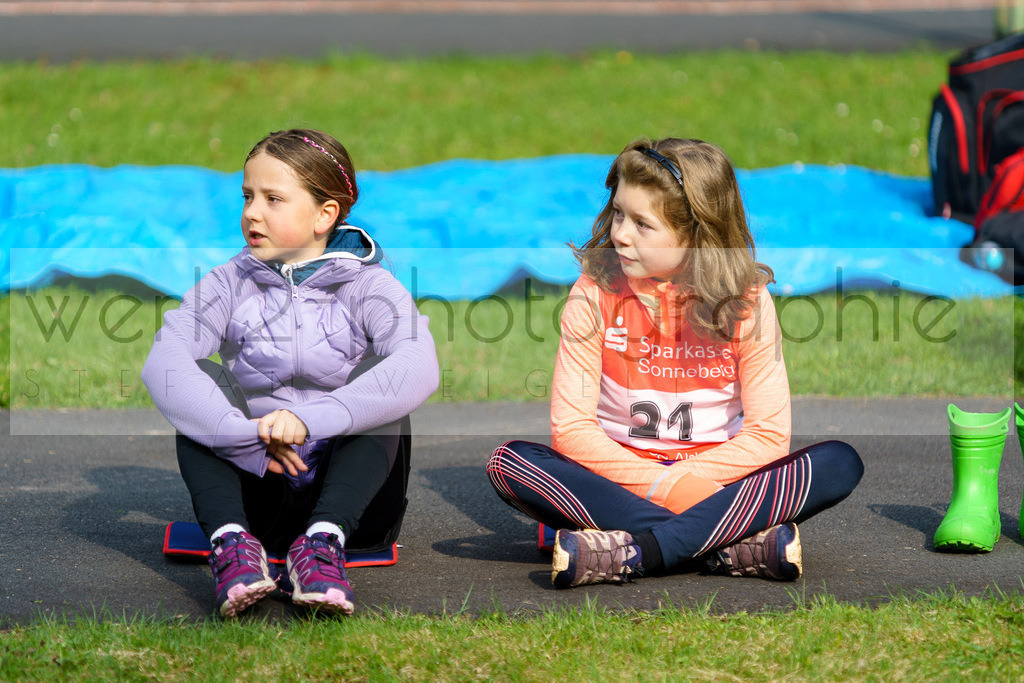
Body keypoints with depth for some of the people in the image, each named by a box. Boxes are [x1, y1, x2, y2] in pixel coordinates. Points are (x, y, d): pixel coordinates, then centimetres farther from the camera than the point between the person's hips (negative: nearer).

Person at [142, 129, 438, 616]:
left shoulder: (367, 286, -4)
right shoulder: (232, 283, 2)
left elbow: (419, 368, -26)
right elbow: (162, 363, -17)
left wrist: (310, 420, -37)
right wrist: (247, 438, -32)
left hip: (341, 488, -2)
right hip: (256, 491, 2)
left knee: (380, 375, -22)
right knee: (201, 377, -17)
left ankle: (323, 540, -40)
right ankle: (231, 540, -38)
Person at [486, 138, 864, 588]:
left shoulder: (746, 301, -4)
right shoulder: (595, 294, -5)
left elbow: (770, 434, -8)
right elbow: (570, 428, -9)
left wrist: (682, 478, -21)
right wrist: (659, 485, -21)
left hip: (715, 480, 0)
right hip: (622, 479, 0)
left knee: (839, 464, -25)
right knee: (509, 463, -28)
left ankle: (628, 553, -35)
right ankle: (734, 547, -35)